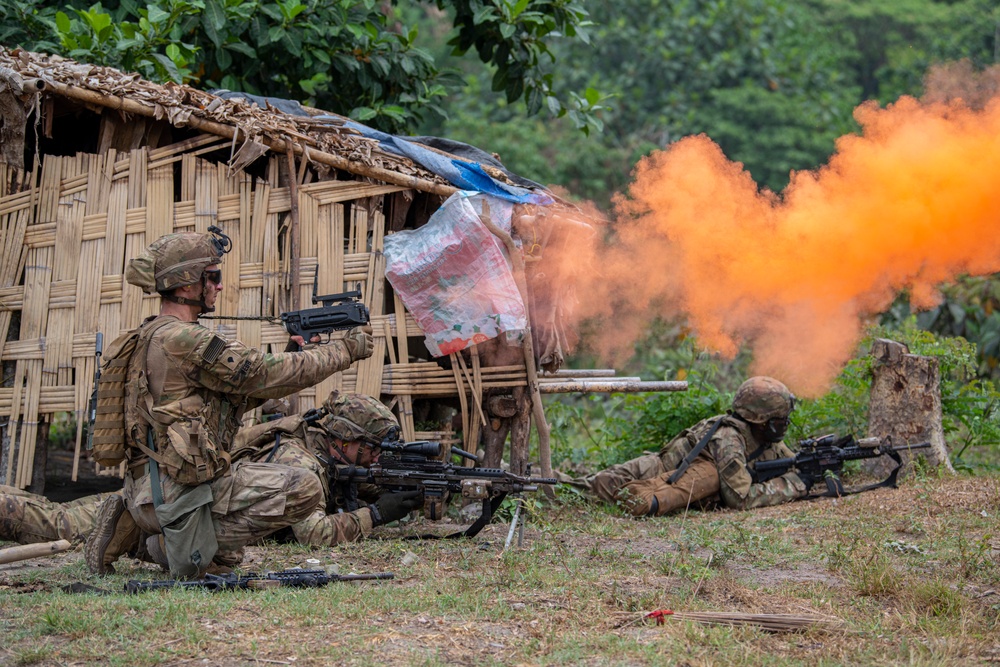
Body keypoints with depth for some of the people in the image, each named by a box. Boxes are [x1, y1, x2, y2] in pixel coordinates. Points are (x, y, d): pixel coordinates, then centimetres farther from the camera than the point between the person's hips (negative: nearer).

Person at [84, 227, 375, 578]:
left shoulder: (148, 338, 15)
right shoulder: (184, 341, -16)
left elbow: (235, 397, 18)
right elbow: (266, 376, -13)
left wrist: (289, 362, 9)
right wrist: (346, 350, -2)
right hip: (175, 493, -10)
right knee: (303, 489, -14)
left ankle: (131, 525, 15)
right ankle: (188, 546, -8)